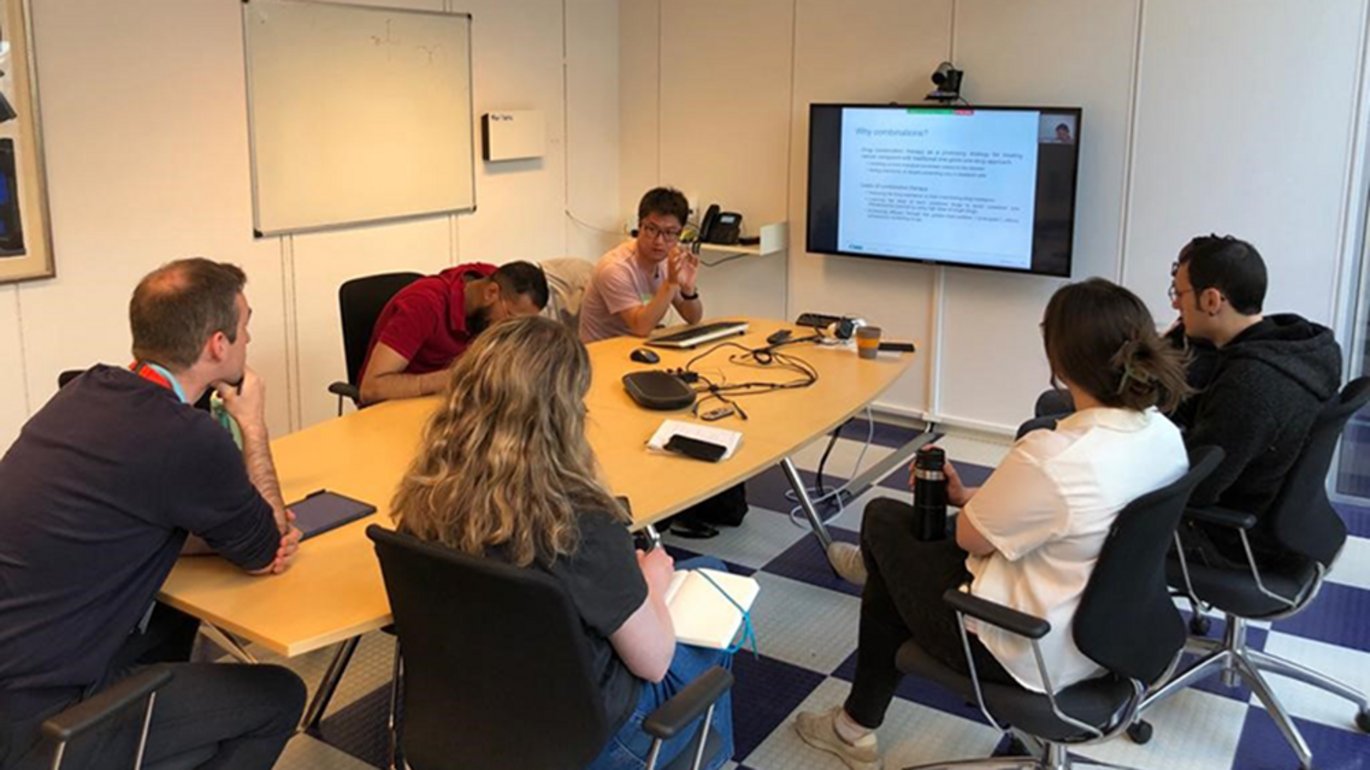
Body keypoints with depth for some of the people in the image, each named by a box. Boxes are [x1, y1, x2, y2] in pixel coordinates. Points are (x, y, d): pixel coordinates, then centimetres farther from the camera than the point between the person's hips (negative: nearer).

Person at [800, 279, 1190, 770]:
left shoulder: (1052, 457, -33)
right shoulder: (1166, 435, -8)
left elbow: (971, 536, -16)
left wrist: (965, 500, 5)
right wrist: (971, 497, 8)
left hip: (1028, 654, -8)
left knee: (884, 520, 12)